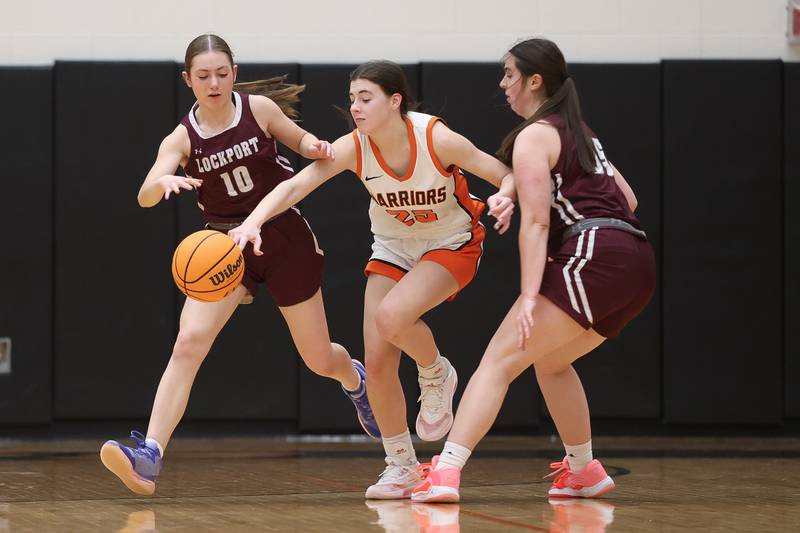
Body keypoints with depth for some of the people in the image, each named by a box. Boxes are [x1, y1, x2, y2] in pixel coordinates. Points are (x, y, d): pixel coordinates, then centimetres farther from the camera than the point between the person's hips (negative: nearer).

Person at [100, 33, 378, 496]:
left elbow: (299, 139, 10)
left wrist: (316, 146, -14)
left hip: (285, 238, 0)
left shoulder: (259, 108, -9)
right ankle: (149, 457, -31)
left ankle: (355, 379, 50)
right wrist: (164, 183, -48)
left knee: (320, 360, 11)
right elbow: (145, 196, -25)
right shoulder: (181, 139, -10)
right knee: (189, 341, -23)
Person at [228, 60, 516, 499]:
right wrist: (253, 221, -46)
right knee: (377, 361, -6)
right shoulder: (353, 148, -19)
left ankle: (436, 375, 2)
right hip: (393, 249, 4)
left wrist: (504, 197, -42)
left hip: (451, 247, -4)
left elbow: (508, 175, -18)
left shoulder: (438, 140, -26)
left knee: (391, 317, -31)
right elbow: (295, 185, -29)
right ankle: (400, 465, 13)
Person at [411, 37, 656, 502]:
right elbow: (627, 199, 26)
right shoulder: (581, 133, 25)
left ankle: (445, 472, -24)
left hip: (593, 257, -9)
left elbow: (536, 222, -11)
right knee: (550, 360, 27)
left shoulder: (534, 136, -1)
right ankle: (584, 472, 32)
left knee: (500, 360, -12)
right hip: (638, 263, 9)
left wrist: (529, 297, -16)